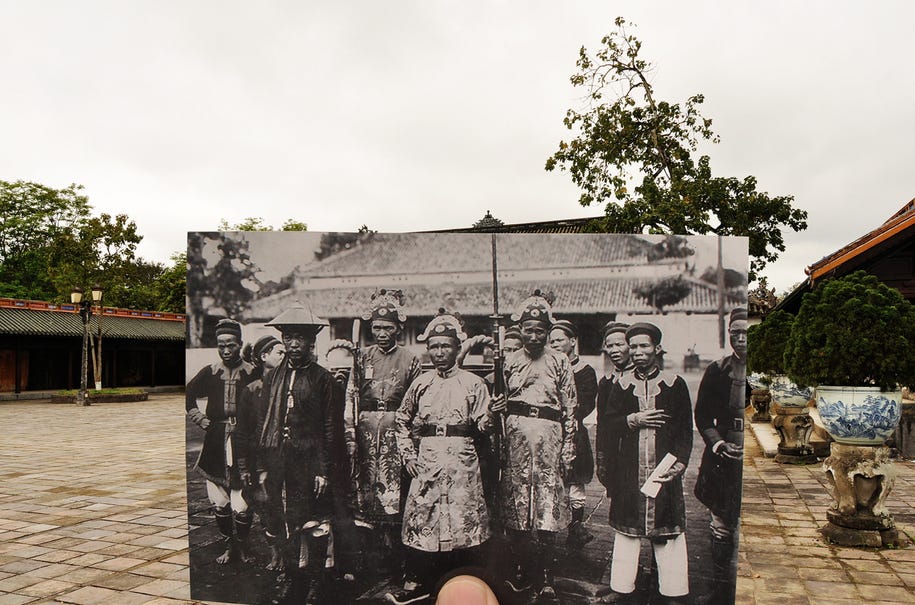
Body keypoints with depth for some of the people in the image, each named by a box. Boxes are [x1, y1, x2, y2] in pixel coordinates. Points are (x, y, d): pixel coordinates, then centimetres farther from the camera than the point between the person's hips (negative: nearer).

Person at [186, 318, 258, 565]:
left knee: (242, 504, -4)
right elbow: (187, 396, 19)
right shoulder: (209, 373, 5)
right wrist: (201, 420, 10)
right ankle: (229, 545, 25)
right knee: (219, 502, 9)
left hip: (243, 443, -3)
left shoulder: (252, 374, -5)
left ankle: (242, 547, 17)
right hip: (216, 443, 3)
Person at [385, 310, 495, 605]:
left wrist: (492, 413, -18)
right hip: (426, 461, 2)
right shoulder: (421, 384, 9)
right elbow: (402, 420, 17)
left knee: (463, 517, 0)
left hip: (461, 461, -2)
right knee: (419, 516, 2)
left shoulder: (473, 383, 3)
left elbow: (483, 426, 2)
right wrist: (408, 454, 9)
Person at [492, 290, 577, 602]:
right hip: (515, 435, 2)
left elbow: (570, 409, 6)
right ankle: (522, 571, 17)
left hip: (547, 435, -2)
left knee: (546, 507, -4)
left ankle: (544, 579, 7)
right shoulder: (510, 361, 12)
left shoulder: (559, 362, 6)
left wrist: (567, 452, 0)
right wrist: (499, 407, -4)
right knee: (515, 506, 3)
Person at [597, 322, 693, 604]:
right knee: (627, 529, 7)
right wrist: (633, 420, -11)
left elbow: (685, 430, 2)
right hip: (629, 472, 1)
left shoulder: (675, 384, 3)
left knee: (669, 531, 1)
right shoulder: (621, 385, 8)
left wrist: (678, 463, -9)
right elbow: (607, 427, 5)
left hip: (664, 470, -1)